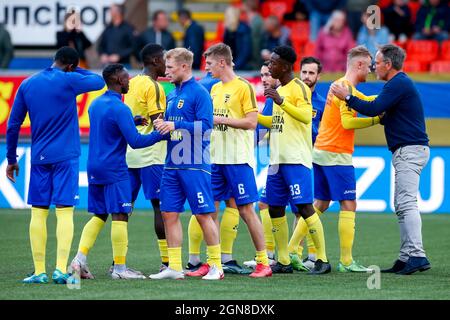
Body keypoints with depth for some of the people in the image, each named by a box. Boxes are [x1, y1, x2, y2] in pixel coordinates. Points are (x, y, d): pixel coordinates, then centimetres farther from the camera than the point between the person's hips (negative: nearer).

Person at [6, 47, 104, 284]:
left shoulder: (27, 84, 8)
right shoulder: (69, 81, -5)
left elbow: (13, 125, 11)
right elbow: (99, 81, 12)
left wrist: (11, 159, 18)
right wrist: (76, 71, 20)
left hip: (39, 158, 4)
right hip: (65, 157, -4)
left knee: (38, 212, 6)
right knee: (65, 211, -6)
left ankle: (39, 271, 3)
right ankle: (61, 270, -15)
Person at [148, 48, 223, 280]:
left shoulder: (199, 93, -8)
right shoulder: (172, 95, 16)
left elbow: (206, 126, -17)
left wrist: (175, 126, -19)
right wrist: (162, 126, 2)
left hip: (194, 166, -8)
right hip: (172, 165, 8)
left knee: (203, 214, -4)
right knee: (169, 214, 5)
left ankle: (216, 266, 4)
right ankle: (174, 267, 10)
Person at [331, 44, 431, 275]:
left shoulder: (398, 84, -13)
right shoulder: (400, 83, 21)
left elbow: (374, 109, -20)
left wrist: (347, 97, -12)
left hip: (409, 150, -11)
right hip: (406, 152, 11)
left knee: (406, 203, -18)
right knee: (402, 206, 10)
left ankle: (417, 255, -25)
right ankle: (406, 258, 9)